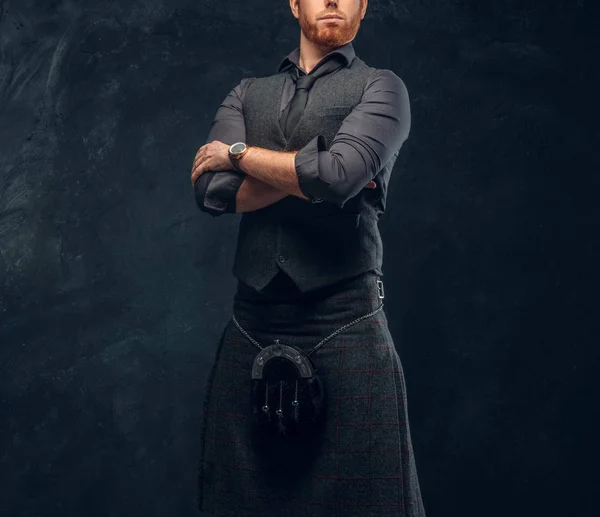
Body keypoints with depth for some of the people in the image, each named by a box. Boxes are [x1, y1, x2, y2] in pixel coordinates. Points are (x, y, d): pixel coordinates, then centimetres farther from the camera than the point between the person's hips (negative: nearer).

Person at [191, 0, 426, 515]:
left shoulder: (380, 87, 4)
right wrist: (310, 174, -8)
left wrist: (239, 153, -1)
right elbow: (212, 189, 0)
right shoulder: (248, 94, 16)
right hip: (252, 323, 4)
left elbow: (338, 175, -15)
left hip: (345, 323, -3)